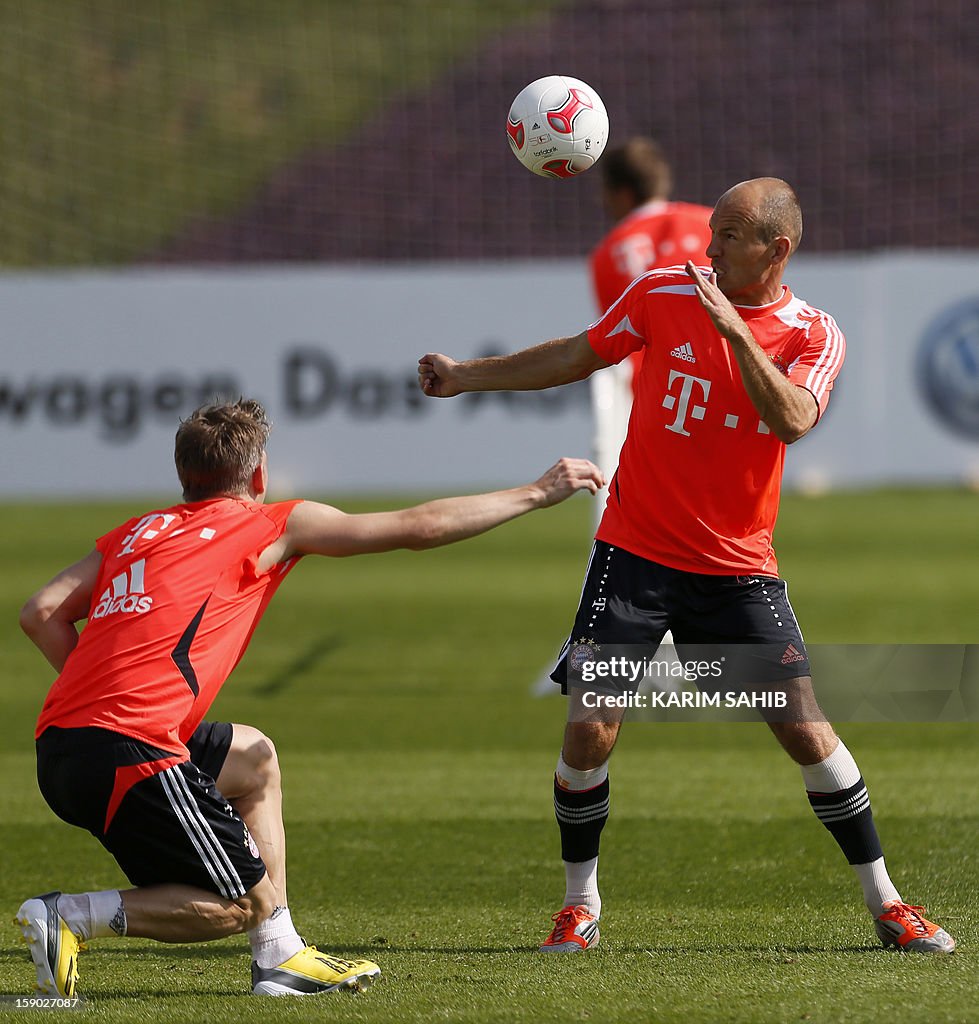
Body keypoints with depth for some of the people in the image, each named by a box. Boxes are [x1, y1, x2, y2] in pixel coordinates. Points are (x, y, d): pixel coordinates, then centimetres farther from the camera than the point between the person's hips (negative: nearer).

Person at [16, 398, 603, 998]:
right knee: (245, 902, 4)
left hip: (59, 743, 8)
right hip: (128, 753, -8)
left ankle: (280, 958, 24)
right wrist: (538, 493, 19)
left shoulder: (136, 532, 22)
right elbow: (420, 527, 10)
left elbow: (41, 613, 9)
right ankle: (68, 918, -7)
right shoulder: (273, 526, 7)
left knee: (254, 759, 27)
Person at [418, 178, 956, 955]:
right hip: (635, 550, 1)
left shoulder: (814, 335, -4)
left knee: (804, 727, -6)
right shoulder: (664, 294, 0)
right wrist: (467, 376, 11)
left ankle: (886, 903, 7)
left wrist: (737, 329, -30)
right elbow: (579, 356, 12)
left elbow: (793, 420, -22)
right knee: (590, 729, -8)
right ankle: (580, 902, 13)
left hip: (739, 567, -1)